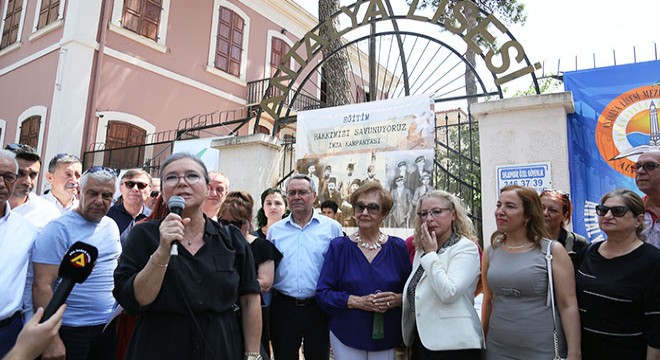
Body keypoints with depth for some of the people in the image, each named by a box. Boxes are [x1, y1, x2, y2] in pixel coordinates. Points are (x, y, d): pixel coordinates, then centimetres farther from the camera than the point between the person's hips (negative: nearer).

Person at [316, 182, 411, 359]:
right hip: (347, 338, -1)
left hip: (388, 338, 1)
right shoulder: (339, 247, -4)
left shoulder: (398, 247, -1)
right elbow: (322, 293, -6)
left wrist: (398, 299, -18)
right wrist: (356, 301, -19)